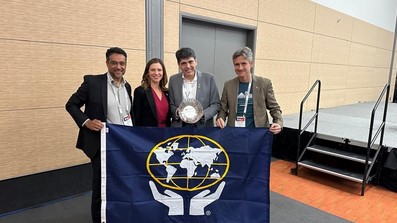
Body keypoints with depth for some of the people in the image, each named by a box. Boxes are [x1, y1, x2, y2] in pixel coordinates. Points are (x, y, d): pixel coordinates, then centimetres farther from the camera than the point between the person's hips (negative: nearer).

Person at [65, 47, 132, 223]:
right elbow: (71, 104, -3)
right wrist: (86, 121, -17)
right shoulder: (92, 82, -8)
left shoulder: (127, 86, 9)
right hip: (102, 145, -5)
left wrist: (131, 116, 3)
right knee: (101, 188, 8)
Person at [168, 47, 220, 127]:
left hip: (203, 126, -1)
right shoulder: (173, 80, 5)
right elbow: (171, 104, 8)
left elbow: (215, 104, 0)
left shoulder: (209, 78, -1)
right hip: (179, 126, 2)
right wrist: (178, 113, -14)